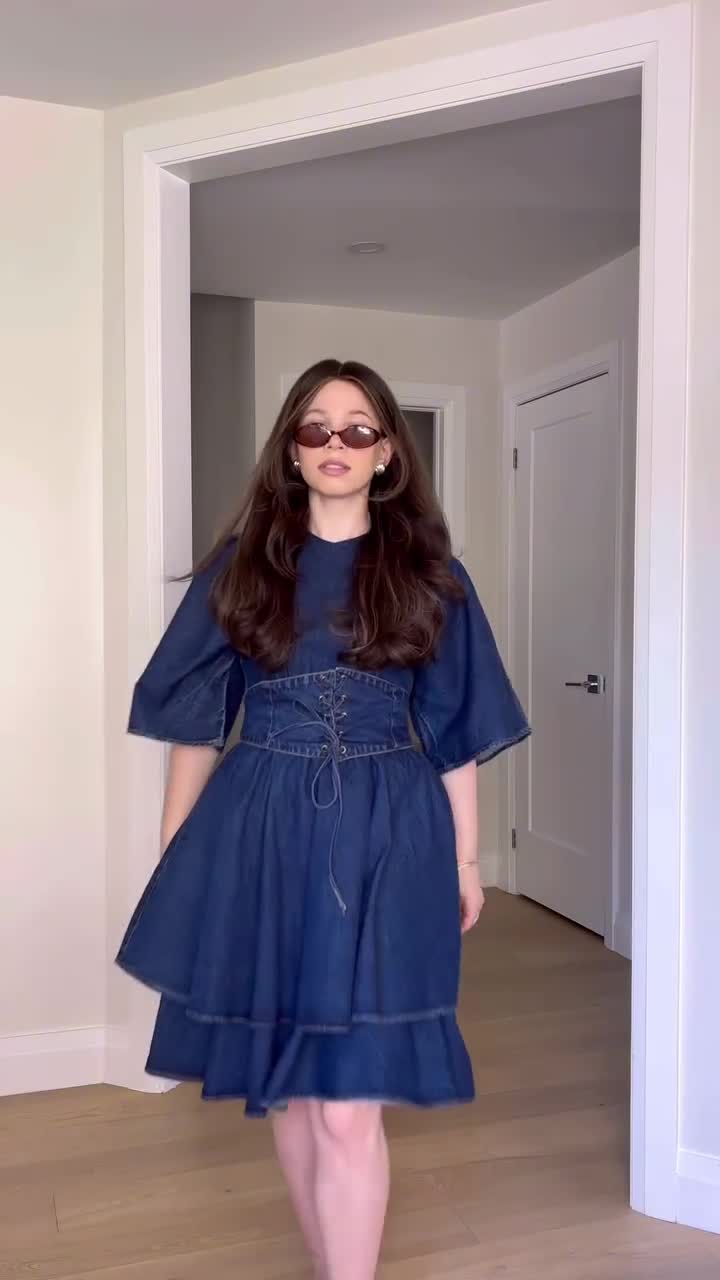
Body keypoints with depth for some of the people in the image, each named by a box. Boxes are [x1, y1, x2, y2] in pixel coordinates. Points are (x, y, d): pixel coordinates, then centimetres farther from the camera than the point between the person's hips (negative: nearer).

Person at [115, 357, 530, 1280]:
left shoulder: (429, 575, 3)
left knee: (349, 1104, -5)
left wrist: (465, 859, 6)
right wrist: (173, 854, 4)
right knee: (286, 1086, 14)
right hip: (261, 832, 2)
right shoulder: (240, 566, 4)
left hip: (386, 836, -1)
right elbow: (195, 723, 5)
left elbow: (455, 731, 6)